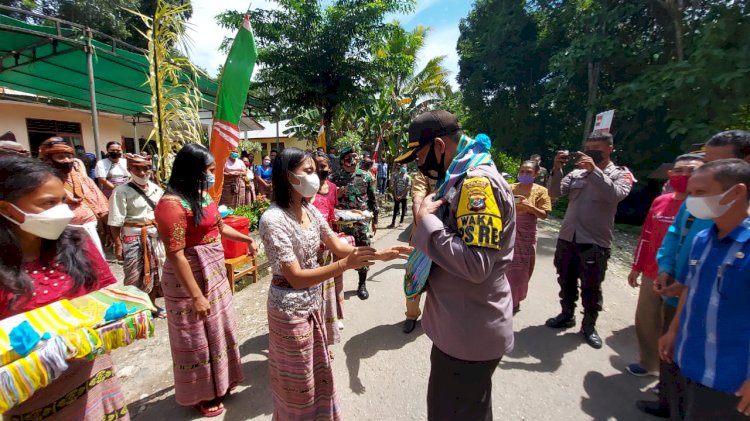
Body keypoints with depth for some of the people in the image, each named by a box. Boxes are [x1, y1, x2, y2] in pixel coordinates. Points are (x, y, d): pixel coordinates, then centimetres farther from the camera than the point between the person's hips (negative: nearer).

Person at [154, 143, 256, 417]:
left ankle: (218, 383, 44)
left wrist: (246, 239, 18)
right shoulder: (172, 203, -23)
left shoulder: (204, 195, 3)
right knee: (197, 338, 11)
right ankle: (200, 395, 35)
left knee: (219, 328, 21)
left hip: (215, 273, 8)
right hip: (189, 279, -8)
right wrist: (196, 296, -22)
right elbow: (175, 255, -24)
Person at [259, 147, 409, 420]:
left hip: (312, 301, 7)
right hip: (290, 307, -7)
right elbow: (296, 277, -27)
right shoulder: (273, 219, -25)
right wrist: (346, 265, -36)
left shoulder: (311, 211, -3)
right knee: (299, 380, 15)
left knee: (319, 370, 25)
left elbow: (338, 247, 4)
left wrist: (380, 254, -5)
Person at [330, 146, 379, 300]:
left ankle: (362, 284, 26)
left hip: (361, 222, 1)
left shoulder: (366, 176, 3)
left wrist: (375, 218, 8)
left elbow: (372, 199, 7)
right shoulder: (334, 178, 0)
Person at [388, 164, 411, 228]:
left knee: (403, 209, 5)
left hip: (404, 196, -2)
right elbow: (394, 186, 3)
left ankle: (401, 222, 14)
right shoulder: (396, 176, 3)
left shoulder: (407, 177, -4)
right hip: (396, 196, 2)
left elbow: (408, 187, -9)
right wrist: (395, 195, -7)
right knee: (395, 209, 5)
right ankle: (393, 223, 10)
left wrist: (401, 195, -14)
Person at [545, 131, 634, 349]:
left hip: (595, 242, -3)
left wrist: (595, 170, -27)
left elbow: (616, 195, -20)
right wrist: (557, 170, -15)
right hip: (567, 238, 4)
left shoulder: (621, 174, 1)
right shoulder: (577, 172, 8)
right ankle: (567, 315, 35)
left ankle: (589, 325, 26)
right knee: (566, 282, 16)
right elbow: (555, 193, -2)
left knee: (591, 287, 7)